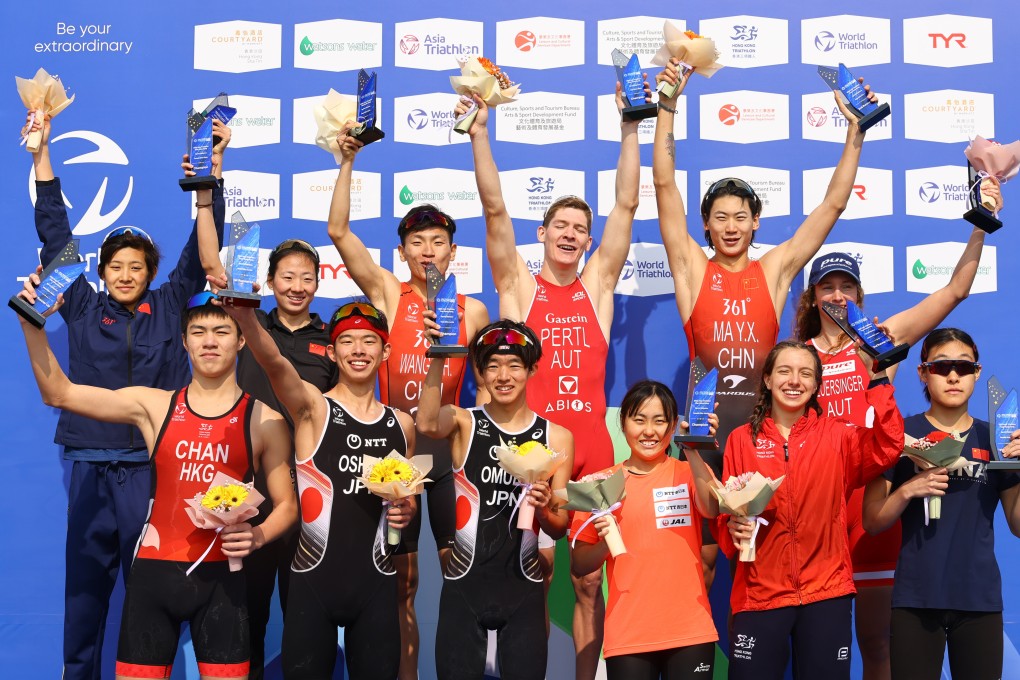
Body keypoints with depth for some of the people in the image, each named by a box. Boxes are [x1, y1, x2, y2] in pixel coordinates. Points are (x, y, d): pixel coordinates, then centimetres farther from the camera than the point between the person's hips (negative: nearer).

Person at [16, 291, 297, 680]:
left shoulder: (264, 421, 1)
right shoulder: (154, 406, 6)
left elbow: (287, 505, 5)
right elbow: (58, 394, 4)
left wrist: (258, 536, -16)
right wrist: (33, 325, -7)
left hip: (220, 575, -1)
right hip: (153, 571, 2)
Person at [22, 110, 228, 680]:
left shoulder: (169, 306, 8)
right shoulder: (84, 308, 9)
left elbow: (202, 246, 4)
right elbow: (56, 235, 10)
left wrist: (214, 165, -2)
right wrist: (42, 153, 10)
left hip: (152, 464, -1)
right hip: (91, 463, 1)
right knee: (86, 582, 5)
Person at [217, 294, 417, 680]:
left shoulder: (401, 424, 9)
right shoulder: (312, 408, -4)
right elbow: (274, 363, -25)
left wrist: (406, 510, -1)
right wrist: (245, 318, -44)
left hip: (377, 582, 3)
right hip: (313, 579, -3)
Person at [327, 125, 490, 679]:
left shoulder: (473, 311, 5)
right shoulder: (388, 294, 1)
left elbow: (486, 384, 9)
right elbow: (338, 230, -7)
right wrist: (348, 162, -12)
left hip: (450, 442, 1)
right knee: (401, 576, 6)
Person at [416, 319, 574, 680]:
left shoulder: (556, 437, 3)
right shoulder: (463, 422, 0)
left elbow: (559, 528, 4)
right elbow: (427, 424, -25)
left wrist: (543, 509, -16)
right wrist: (438, 358, -31)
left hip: (523, 588, 1)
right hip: (463, 585, -1)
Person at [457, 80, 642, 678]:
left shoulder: (598, 285, 11)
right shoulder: (519, 286, 6)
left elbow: (626, 206, 7)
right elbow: (495, 209, -2)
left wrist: (630, 128, 2)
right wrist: (479, 131, -10)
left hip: (592, 448, 2)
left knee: (589, 577, 6)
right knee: (533, 573, 3)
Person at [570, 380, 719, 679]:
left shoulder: (688, 473, 3)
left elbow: (711, 509, -19)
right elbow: (580, 565, 7)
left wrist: (695, 451, -31)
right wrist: (604, 542, -12)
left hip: (690, 631, 0)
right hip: (628, 636, 0)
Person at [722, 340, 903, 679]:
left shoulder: (836, 435, 5)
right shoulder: (741, 440, 5)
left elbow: (886, 447, -13)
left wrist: (878, 378, -17)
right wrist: (733, 527, -15)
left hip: (825, 591, 0)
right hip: (759, 592, 0)